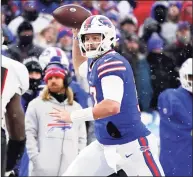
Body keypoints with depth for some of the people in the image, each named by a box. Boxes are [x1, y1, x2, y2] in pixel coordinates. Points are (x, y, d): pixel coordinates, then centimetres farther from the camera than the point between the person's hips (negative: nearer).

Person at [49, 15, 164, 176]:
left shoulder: (112, 63, -16)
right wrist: (76, 36, 25)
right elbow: (80, 67, 39)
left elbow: (112, 106, -29)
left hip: (132, 145, -9)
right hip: (104, 145, 10)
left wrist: (72, 117, -22)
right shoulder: (94, 64, 12)